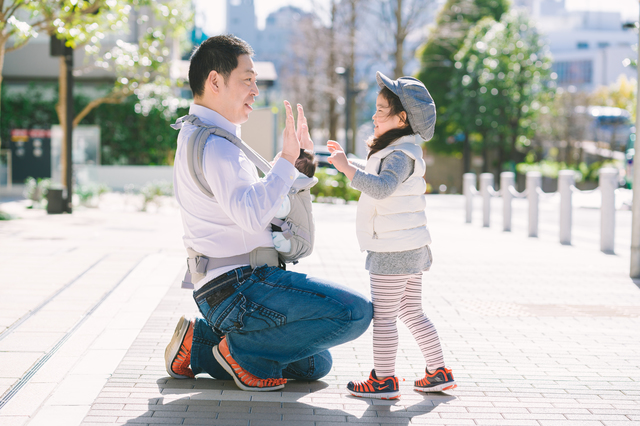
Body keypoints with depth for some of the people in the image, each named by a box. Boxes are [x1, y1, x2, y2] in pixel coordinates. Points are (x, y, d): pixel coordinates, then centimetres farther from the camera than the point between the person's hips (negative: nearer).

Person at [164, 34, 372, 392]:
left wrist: (297, 157, 18)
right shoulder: (214, 145, -17)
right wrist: (286, 159, -23)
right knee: (356, 311, -19)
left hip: (237, 286, 11)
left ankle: (199, 345, 13)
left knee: (315, 365, 20)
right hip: (240, 289, -11)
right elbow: (252, 213, -32)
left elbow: (256, 199, 25)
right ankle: (243, 349, -6)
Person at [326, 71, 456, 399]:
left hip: (393, 250, -10)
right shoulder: (400, 150, 18)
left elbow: (381, 187, -33)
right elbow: (373, 178, 35)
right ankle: (439, 372, 19)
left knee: (382, 315, -3)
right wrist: (347, 161, 29)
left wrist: (347, 168, -32)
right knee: (412, 313, 15)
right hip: (411, 248, 10)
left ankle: (384, 379, 1)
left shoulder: (401, 154, -15)